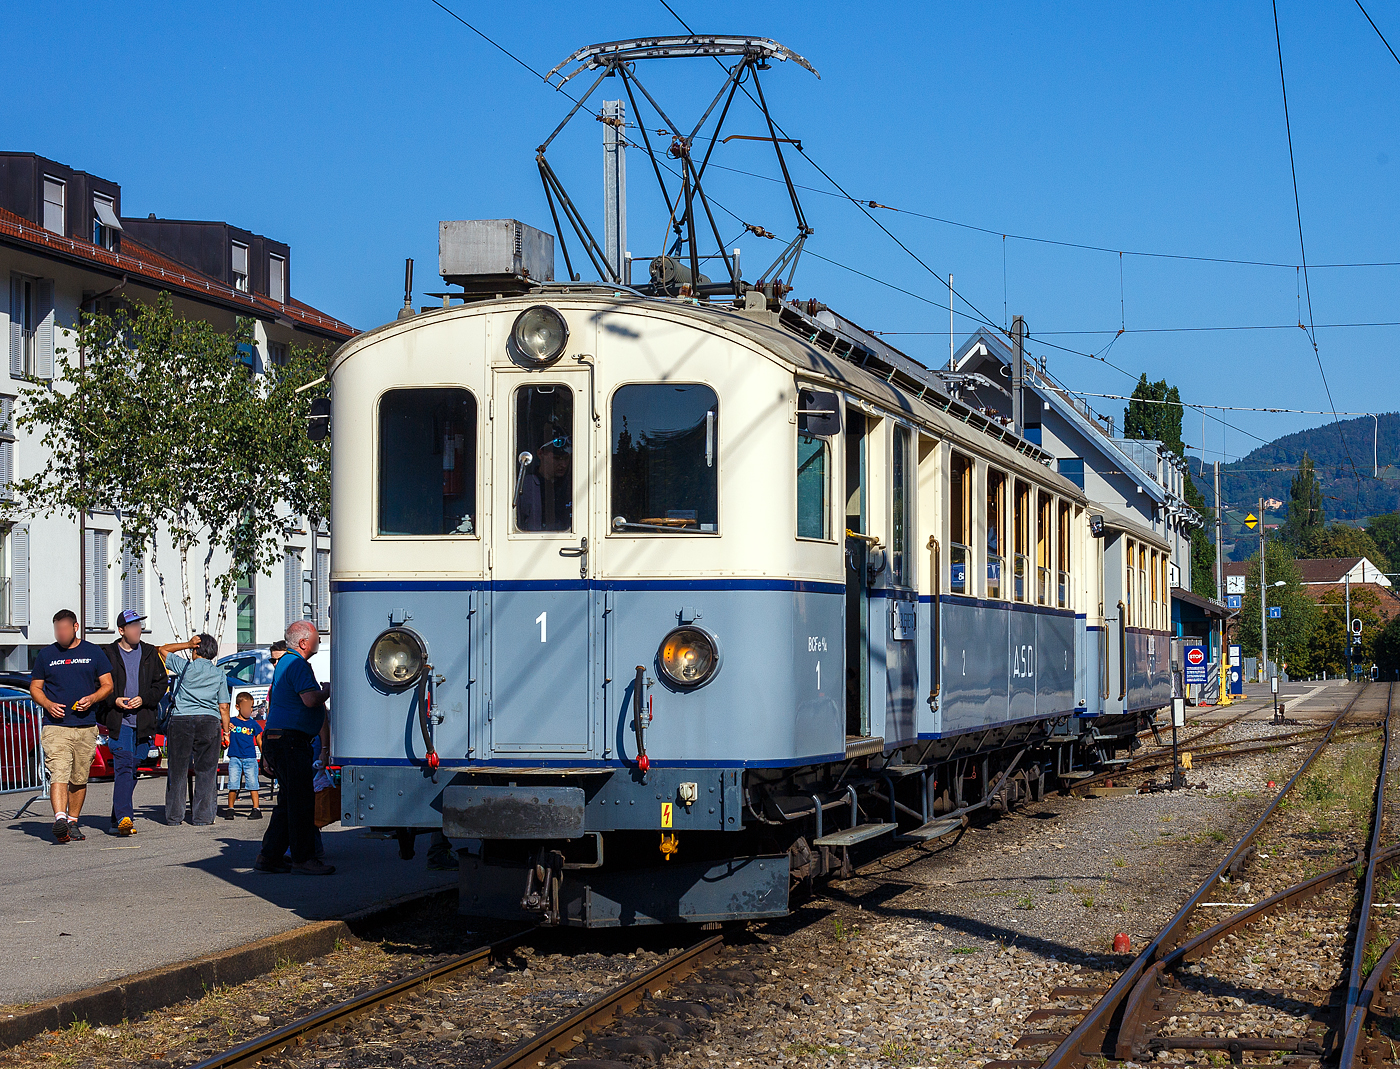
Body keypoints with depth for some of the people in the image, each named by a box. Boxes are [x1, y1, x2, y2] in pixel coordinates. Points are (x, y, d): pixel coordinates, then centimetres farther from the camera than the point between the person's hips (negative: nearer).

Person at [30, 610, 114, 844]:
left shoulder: (93, 653, 9)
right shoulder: (46, 654, 10)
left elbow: (107, 685, 11)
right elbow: (35, 687, 14)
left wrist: (92, 698, -10)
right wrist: (48, 704, -7)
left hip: (86, 727, 1)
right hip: (55, 726, -1)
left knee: (79, 779, 7)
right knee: (58, 773, -18)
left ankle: (73, 822, 20)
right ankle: (59, 819, -30)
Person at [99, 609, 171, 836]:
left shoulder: (150, 653, 13)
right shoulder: (108, 654, 5)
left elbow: (162, 683, 11)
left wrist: (144, 699, -5)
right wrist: (114, 700, -11)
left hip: (143, 721, 3)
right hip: (118, 721, -3)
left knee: (133, 770, 7)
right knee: (123, 766, -16)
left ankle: (118, 816, 18)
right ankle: (124, 817, -24)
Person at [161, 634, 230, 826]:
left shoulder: (185, 667, 0)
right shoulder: (219, 674, 6)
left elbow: (163, 650, 14)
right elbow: (223, 707, 5)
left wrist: (188, 644, 8)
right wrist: (226, 732, 11)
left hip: (180, 720, -1)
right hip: (209, 723, 1)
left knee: (178, 770, 6)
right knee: (206, 770, 5)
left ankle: (174, 816, 9)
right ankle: (202, 816, 2)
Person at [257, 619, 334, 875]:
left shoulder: (286, 662, 21)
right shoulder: (297, 664, -13)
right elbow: (310, 700, -25)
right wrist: (327, 691, -4)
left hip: (276, 739, 11)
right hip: (289, 740, -11)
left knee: (289, 801, 14)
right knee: (301, 801, -8)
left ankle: (270, 856, 16)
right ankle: (303, 858, -7)